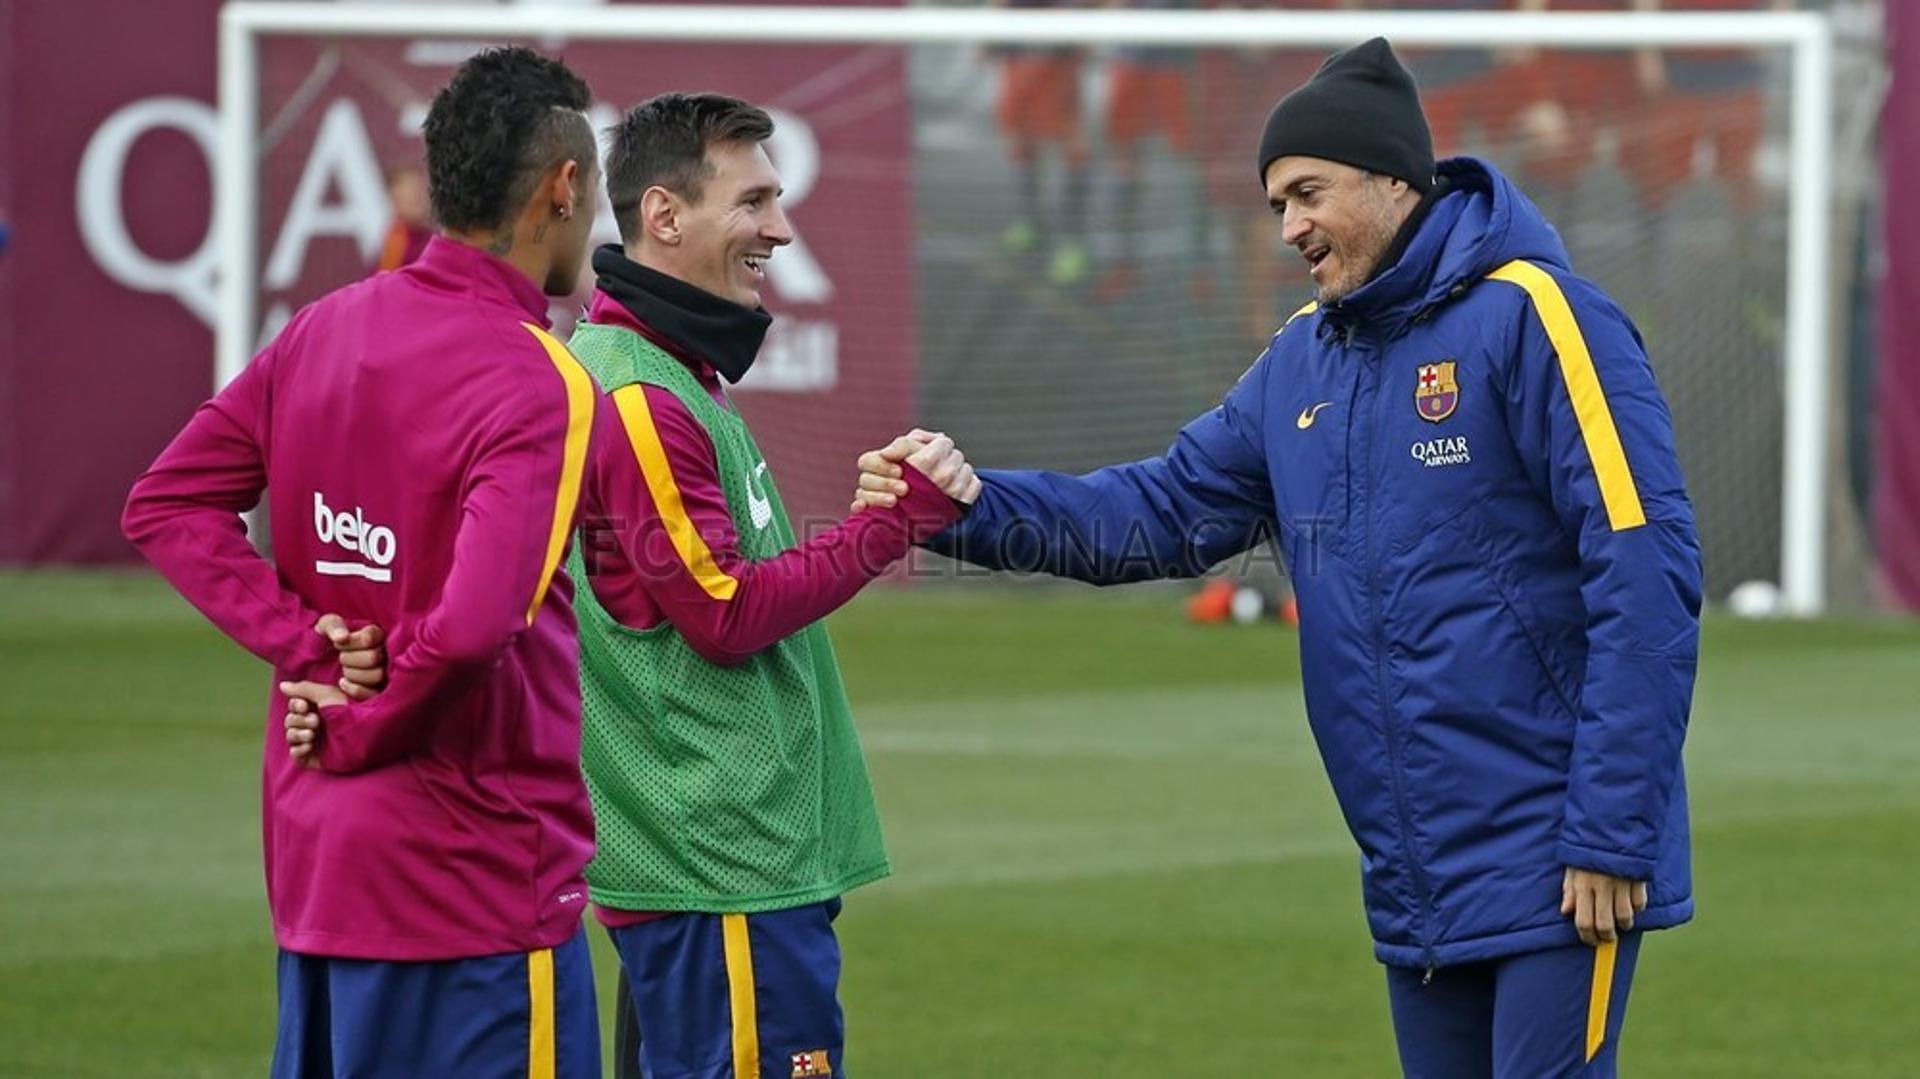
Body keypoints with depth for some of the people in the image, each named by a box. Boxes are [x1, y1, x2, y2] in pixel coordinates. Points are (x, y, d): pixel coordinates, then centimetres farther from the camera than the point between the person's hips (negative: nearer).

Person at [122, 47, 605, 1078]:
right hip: (476, 878, -8)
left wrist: (304, 644, 1)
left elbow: (166, 506, 9)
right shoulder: (537, 387, -18)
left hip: (311, 864, 8)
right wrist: (362, 735, -11)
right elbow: (474, 625, -28)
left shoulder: (322, 331, 6)